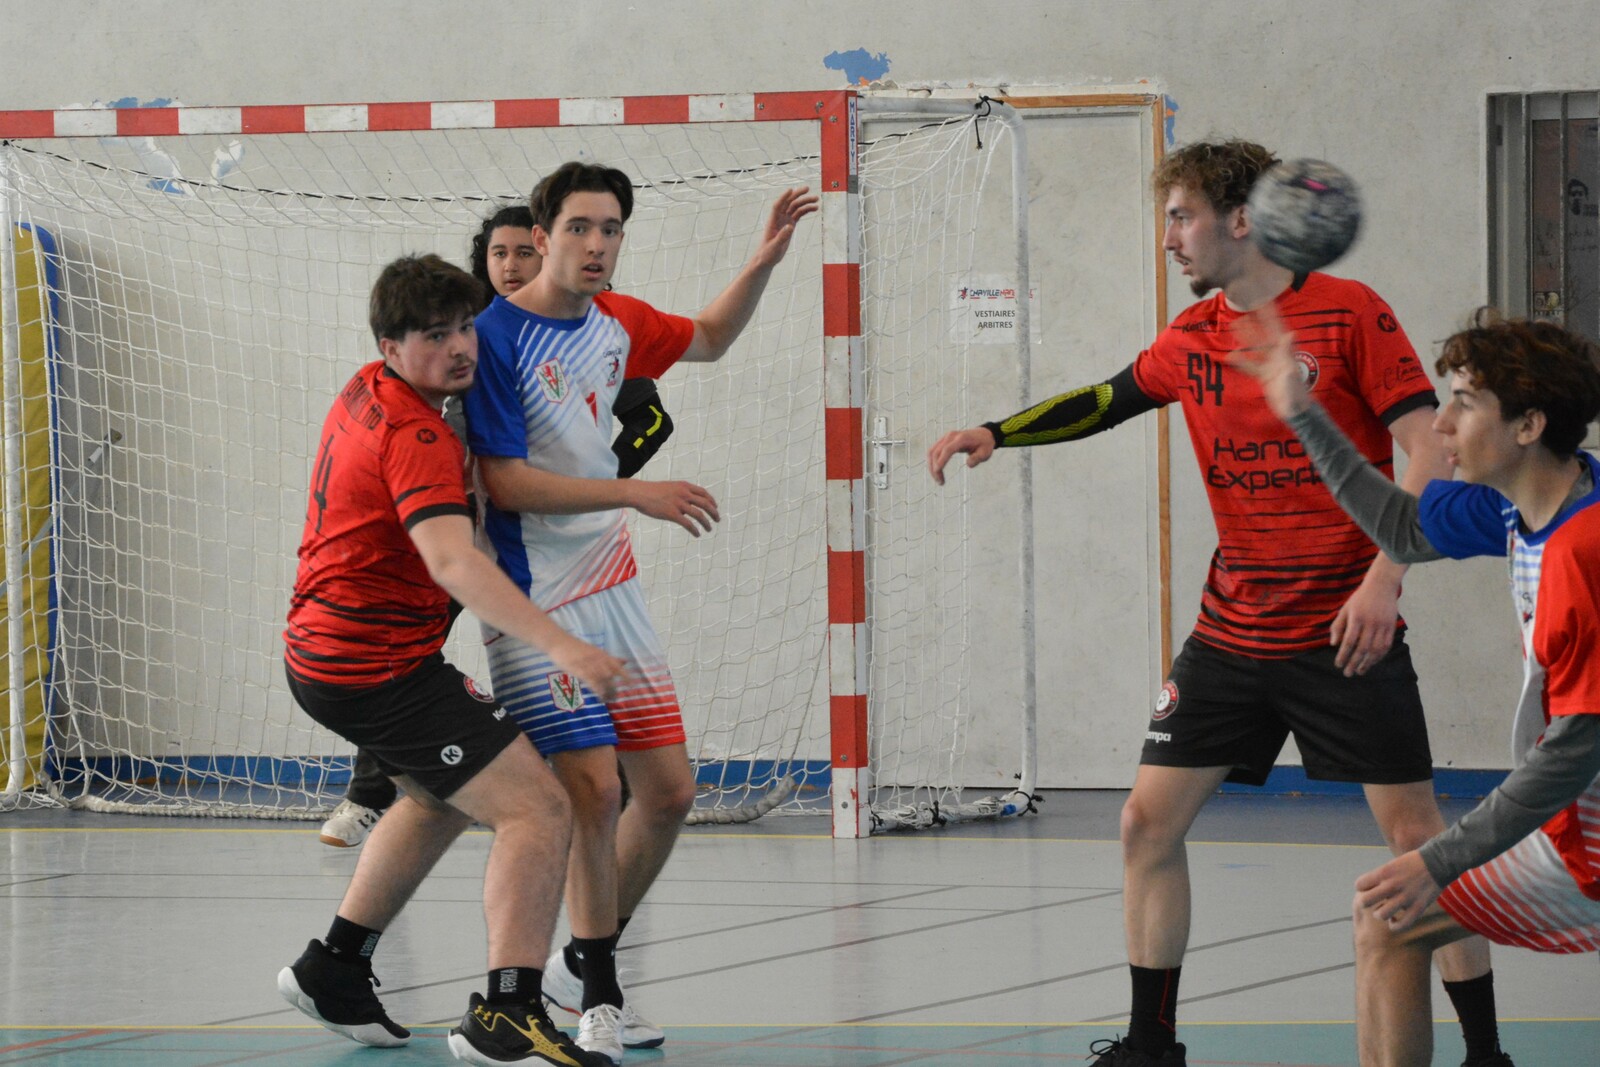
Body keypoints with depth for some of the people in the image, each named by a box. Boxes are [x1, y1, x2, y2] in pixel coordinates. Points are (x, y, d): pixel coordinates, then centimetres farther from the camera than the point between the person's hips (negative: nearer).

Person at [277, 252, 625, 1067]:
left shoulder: (366, 392, 9)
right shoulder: (417, 440, -21)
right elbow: (452, 562, -36)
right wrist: (558, 645, -47)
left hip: (321, 654, 10)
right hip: (379, 669, -10)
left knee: (443, 795, 33)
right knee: (537, 809, -15)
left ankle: (334, 969, 36)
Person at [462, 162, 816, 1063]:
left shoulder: (616, 321, 6)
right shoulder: (496, 337, -15)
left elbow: (710, 339, 27)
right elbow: (503, 481, -20)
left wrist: (766, 260, 11)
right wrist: (638, 494, -24)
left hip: (612, 585, 8)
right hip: (536, 599, -8)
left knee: (669, 790, 7)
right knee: (596, 787, -14)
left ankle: (586, 965, 25)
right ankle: (598, 992, 2)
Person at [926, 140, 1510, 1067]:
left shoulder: (1349, 312, -10)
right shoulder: (1193, 339, 8)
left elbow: (1429, 455, -13)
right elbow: (1104, 402, 22)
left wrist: (1385, 576, -22)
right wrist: (993, 433, 9)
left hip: (1346, 633, -6)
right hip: (1231, 634, 6)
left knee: (1416, 834, -7)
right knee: (1150, 821, 2)